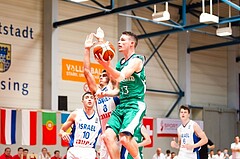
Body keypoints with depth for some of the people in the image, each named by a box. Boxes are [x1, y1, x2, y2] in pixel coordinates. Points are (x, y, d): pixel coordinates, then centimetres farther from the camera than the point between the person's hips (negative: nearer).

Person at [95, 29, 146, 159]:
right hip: (121, 105, 8)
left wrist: (107, 66, -38)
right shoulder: (120, 63, 18)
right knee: (108, 136, -9)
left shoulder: (137, 60, -6)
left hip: (135, 105, -8)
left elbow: (121, 76, -23)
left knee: (124, 137, -22)